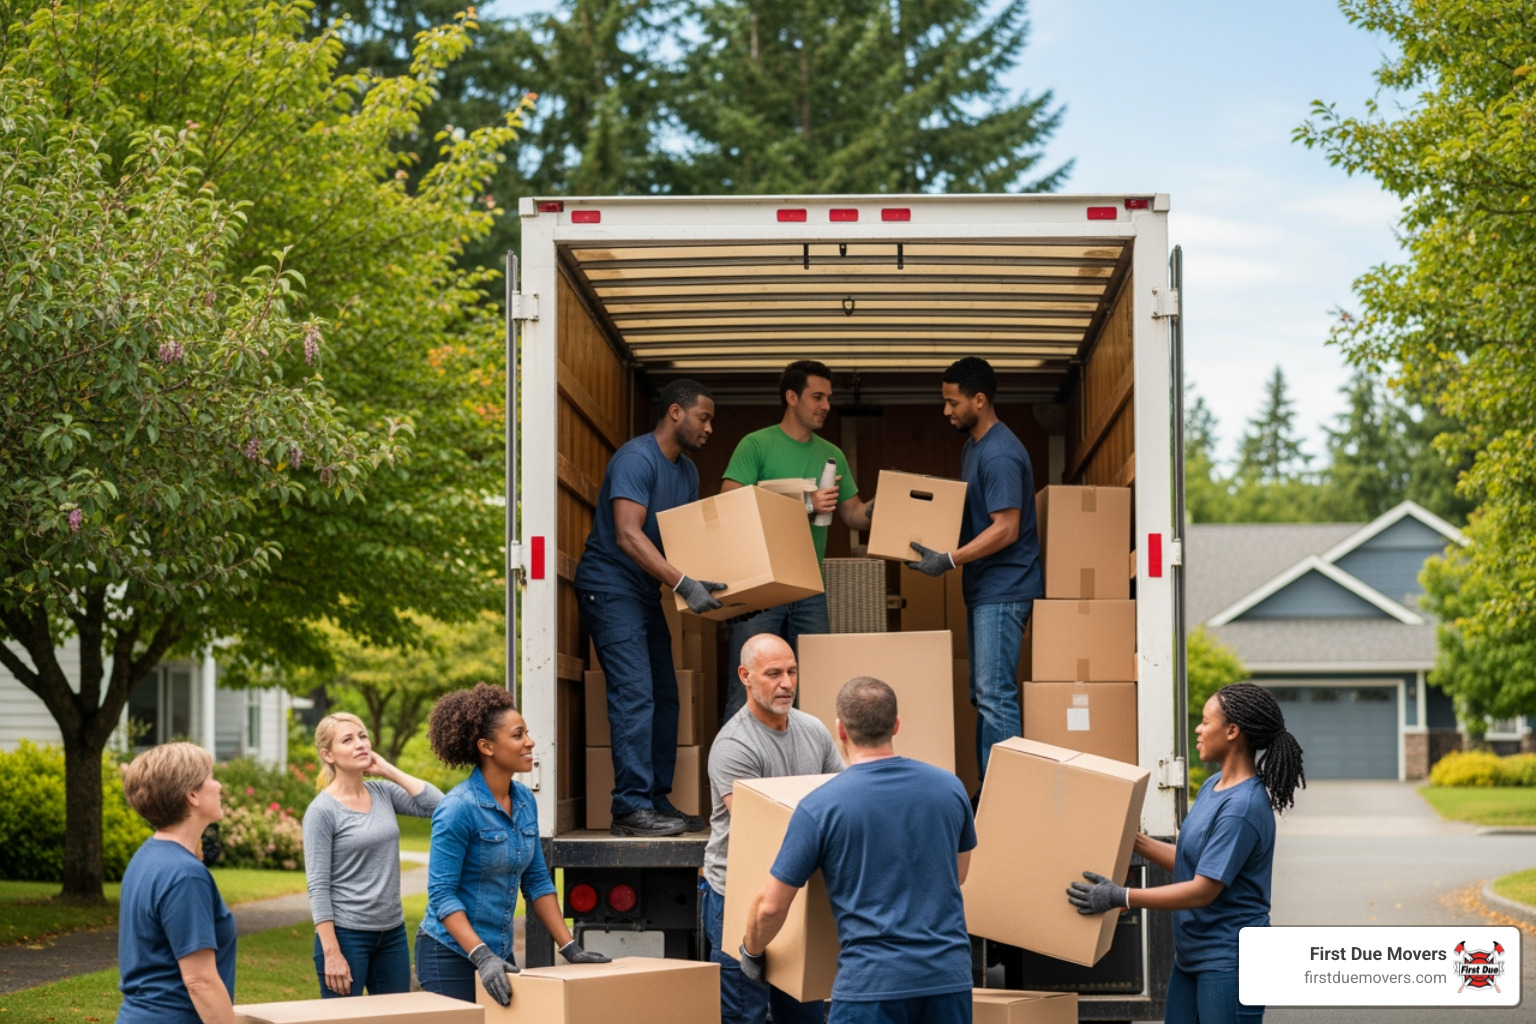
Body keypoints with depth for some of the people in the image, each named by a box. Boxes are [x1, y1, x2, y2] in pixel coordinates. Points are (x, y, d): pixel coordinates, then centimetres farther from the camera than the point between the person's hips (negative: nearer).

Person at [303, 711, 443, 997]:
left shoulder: (383, 792, 7)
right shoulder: (322, 810, -9)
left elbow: (436, 804, -4)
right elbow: (318, 886, -12)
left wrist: (388, 770, -4)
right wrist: (331, 953, -18)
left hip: (392, 933, 6)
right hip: (346, 933, -5)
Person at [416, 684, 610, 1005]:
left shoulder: (525, 801, 4)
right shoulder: (458, 808, -18)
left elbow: (537, 882, 11)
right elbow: (442, 894, -19)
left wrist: (570, 948, 5)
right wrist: (481, 957, -28)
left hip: (500, 954, 7)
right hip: (451, 955, -7)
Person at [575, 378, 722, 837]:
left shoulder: (686, 471, 12)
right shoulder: (636, 459, -18)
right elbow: (628, 535, -28)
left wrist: (716, 582, 0)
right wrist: (684, 584, -35)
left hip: (647, 592, 10)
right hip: (610, 586, -10)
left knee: (664, 696, 8)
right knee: (635, 692, -17)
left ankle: (658, 802, 14)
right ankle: (631, 808, -18)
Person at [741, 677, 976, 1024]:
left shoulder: (820, 807, -6)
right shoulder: (949, 788, 5)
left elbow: (771, 907, -2)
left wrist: (752, 951, 19)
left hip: (873, 981, -4)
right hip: (950, 975, 4)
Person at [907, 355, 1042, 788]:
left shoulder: (1000, 455, -17)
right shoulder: (972, 445, 16)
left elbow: (1005, 529, -22)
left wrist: (948, 560, -23)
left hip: (1004, 588, -11)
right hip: (982, 589, 11)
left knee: (995, 694, -12)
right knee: (983, 695, 11)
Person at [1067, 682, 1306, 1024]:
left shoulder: (1243, 807, -22)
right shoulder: (1213, 786, 8)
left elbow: (1203, 890, -22)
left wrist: (1121, 897, -20)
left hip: (1230, 961, -10)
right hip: (1192, 955, 10)